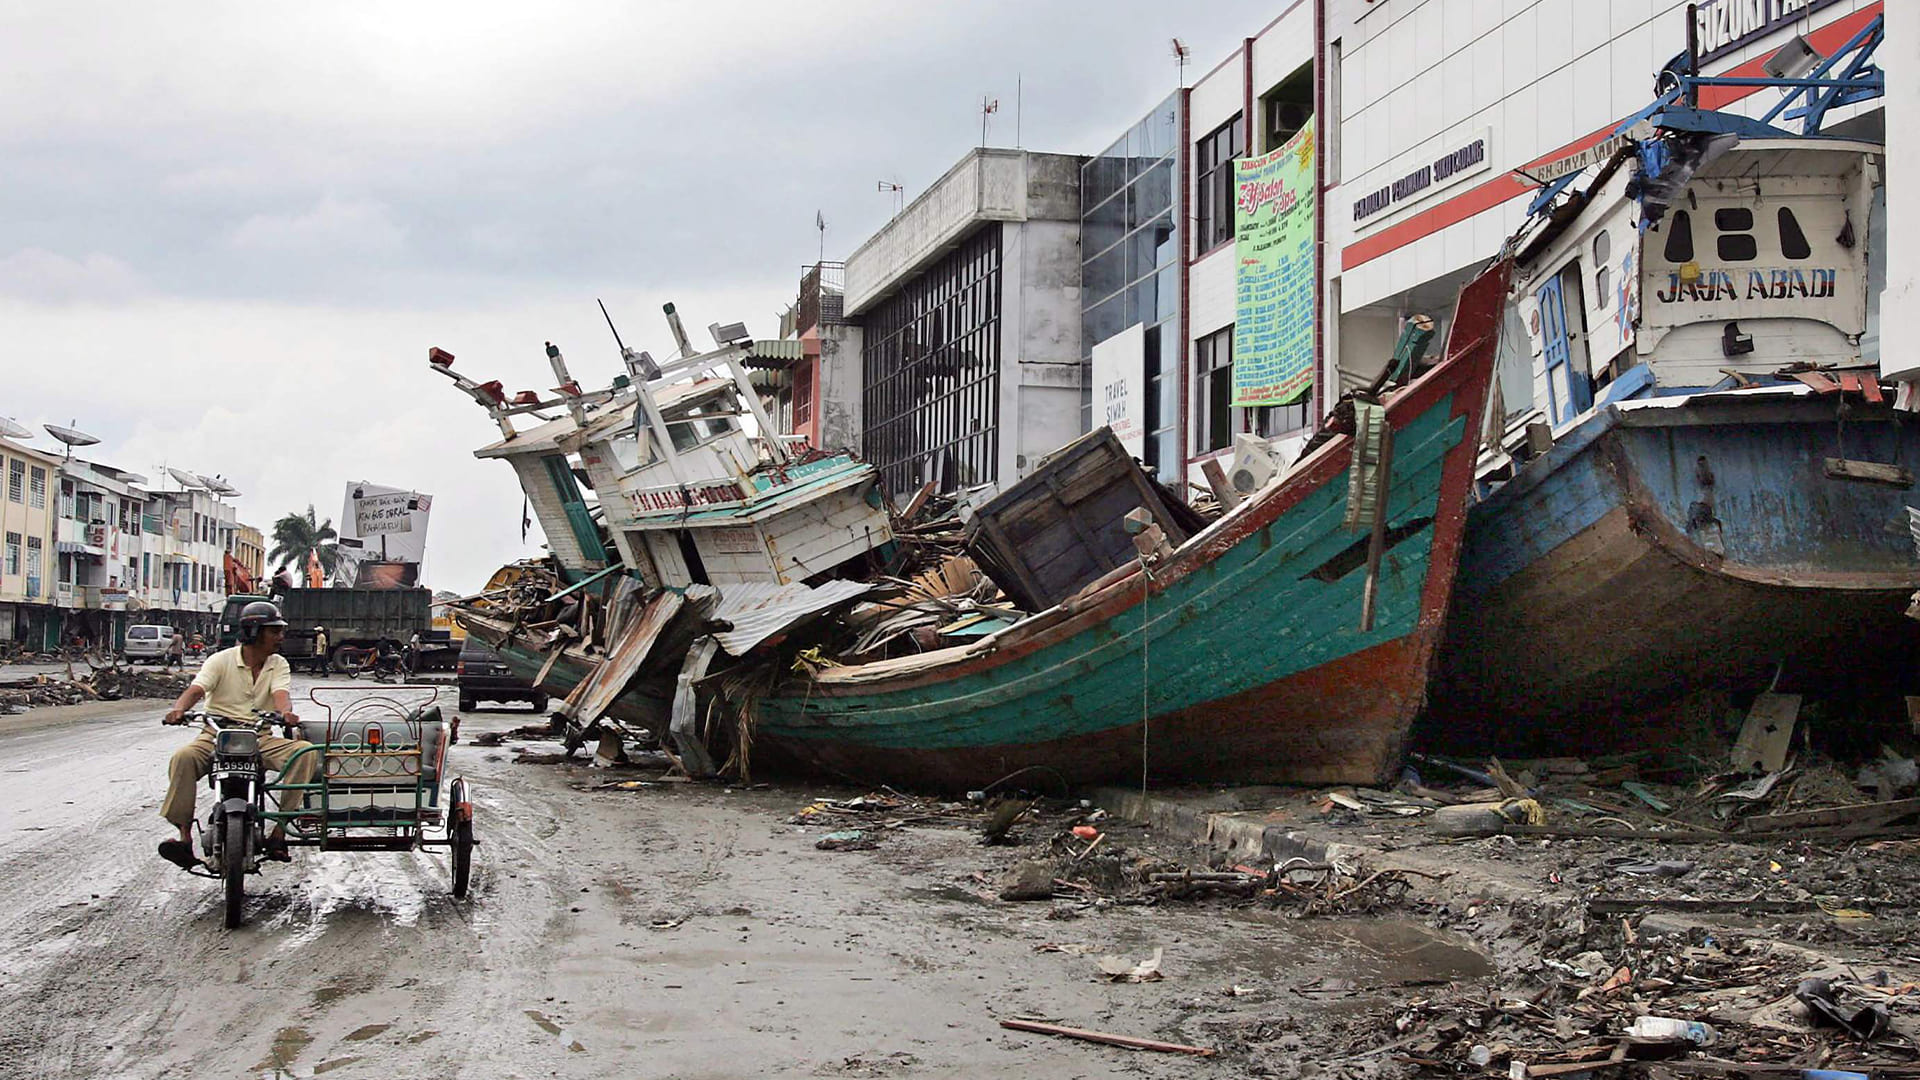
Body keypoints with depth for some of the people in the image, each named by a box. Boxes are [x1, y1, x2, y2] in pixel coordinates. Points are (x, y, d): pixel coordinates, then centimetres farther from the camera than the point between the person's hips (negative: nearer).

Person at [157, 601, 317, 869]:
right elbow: (197, 689, -13)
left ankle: (279, 831, -26)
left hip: (261, 739, 2)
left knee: (306, 752, -25)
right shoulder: (222, 660, 1)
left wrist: (285, 712, -35)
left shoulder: (278, 665, 10)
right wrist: (179, 709, -36)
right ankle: (185, 836, -30)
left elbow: (281, 693, -9)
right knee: (183, 758, -32)